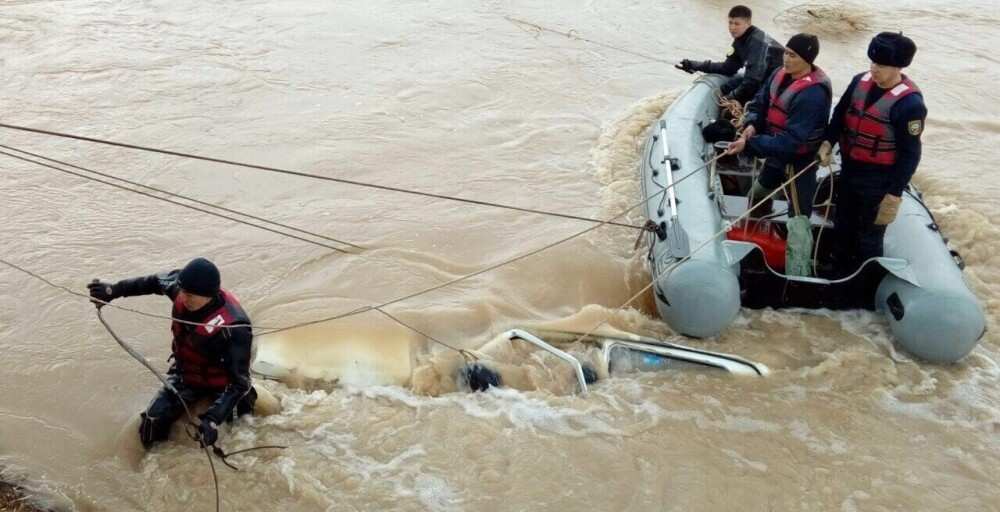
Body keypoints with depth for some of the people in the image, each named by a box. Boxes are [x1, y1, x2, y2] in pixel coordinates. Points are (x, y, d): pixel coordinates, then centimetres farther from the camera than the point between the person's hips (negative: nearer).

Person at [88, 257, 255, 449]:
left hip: (221, 383, -5)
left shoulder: (233, 328, -38)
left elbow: (238, 381, -34)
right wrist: (113, 290, 2)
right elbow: (155, 282, 4)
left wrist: (213, 419, -44)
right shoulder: (184, 287, -21)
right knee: (150, 430, -7)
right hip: (185, 373, 5)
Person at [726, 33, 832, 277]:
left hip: (799, 161, -9)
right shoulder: (781, 74, -5)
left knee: (798, 218, -13)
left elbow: (790, 140, -33)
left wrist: (749, 144, -34)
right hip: (777, 155, 10)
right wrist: (751, 124, -18)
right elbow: (760, 103, 5)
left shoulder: (813, 94, -31)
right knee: (758, 194, 31)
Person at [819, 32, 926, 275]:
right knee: (842, 226, 23)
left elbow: (910, 153, -18)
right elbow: (840, 113, 12)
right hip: (848, 169, 7)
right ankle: (840, 272, 44)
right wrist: (828, 142, -4)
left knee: (868, 235, 7)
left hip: (878, 179, -7)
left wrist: (895, 193, -17)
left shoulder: (909, 102, -22)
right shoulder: (861, 81, -4)